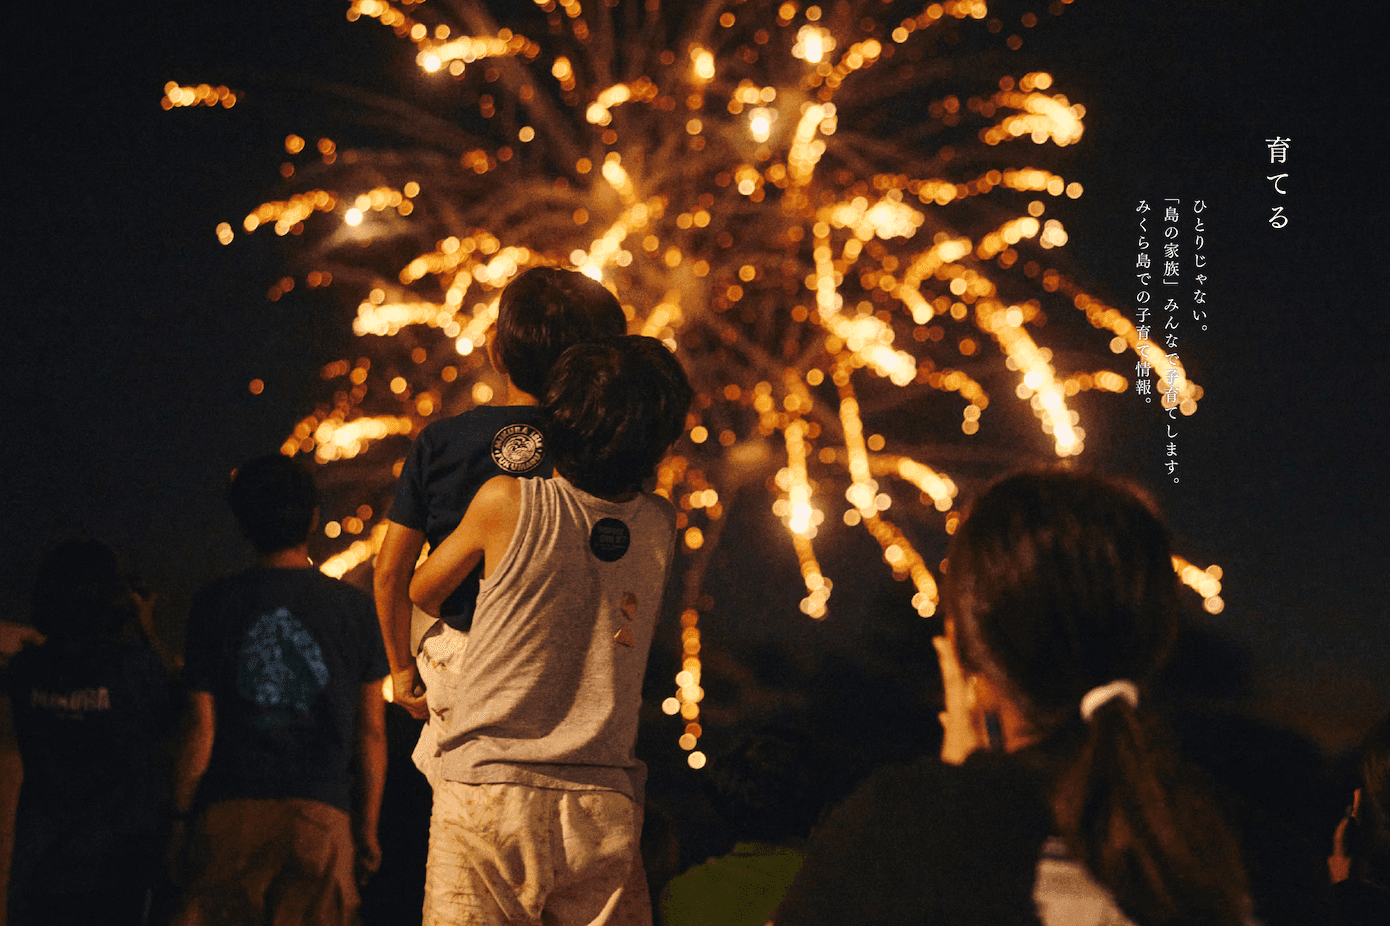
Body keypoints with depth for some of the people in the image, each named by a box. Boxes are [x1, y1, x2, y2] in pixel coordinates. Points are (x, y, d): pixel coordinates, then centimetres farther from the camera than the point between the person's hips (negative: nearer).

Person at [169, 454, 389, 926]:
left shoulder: (215, 604, 1)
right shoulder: (354, 608, 5)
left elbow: (201, 728, 0)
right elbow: (372, 732, 7)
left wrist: (179, 817, 9)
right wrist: (368, 826, 15)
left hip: (229, 815, -1)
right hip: (321, 811, 1)